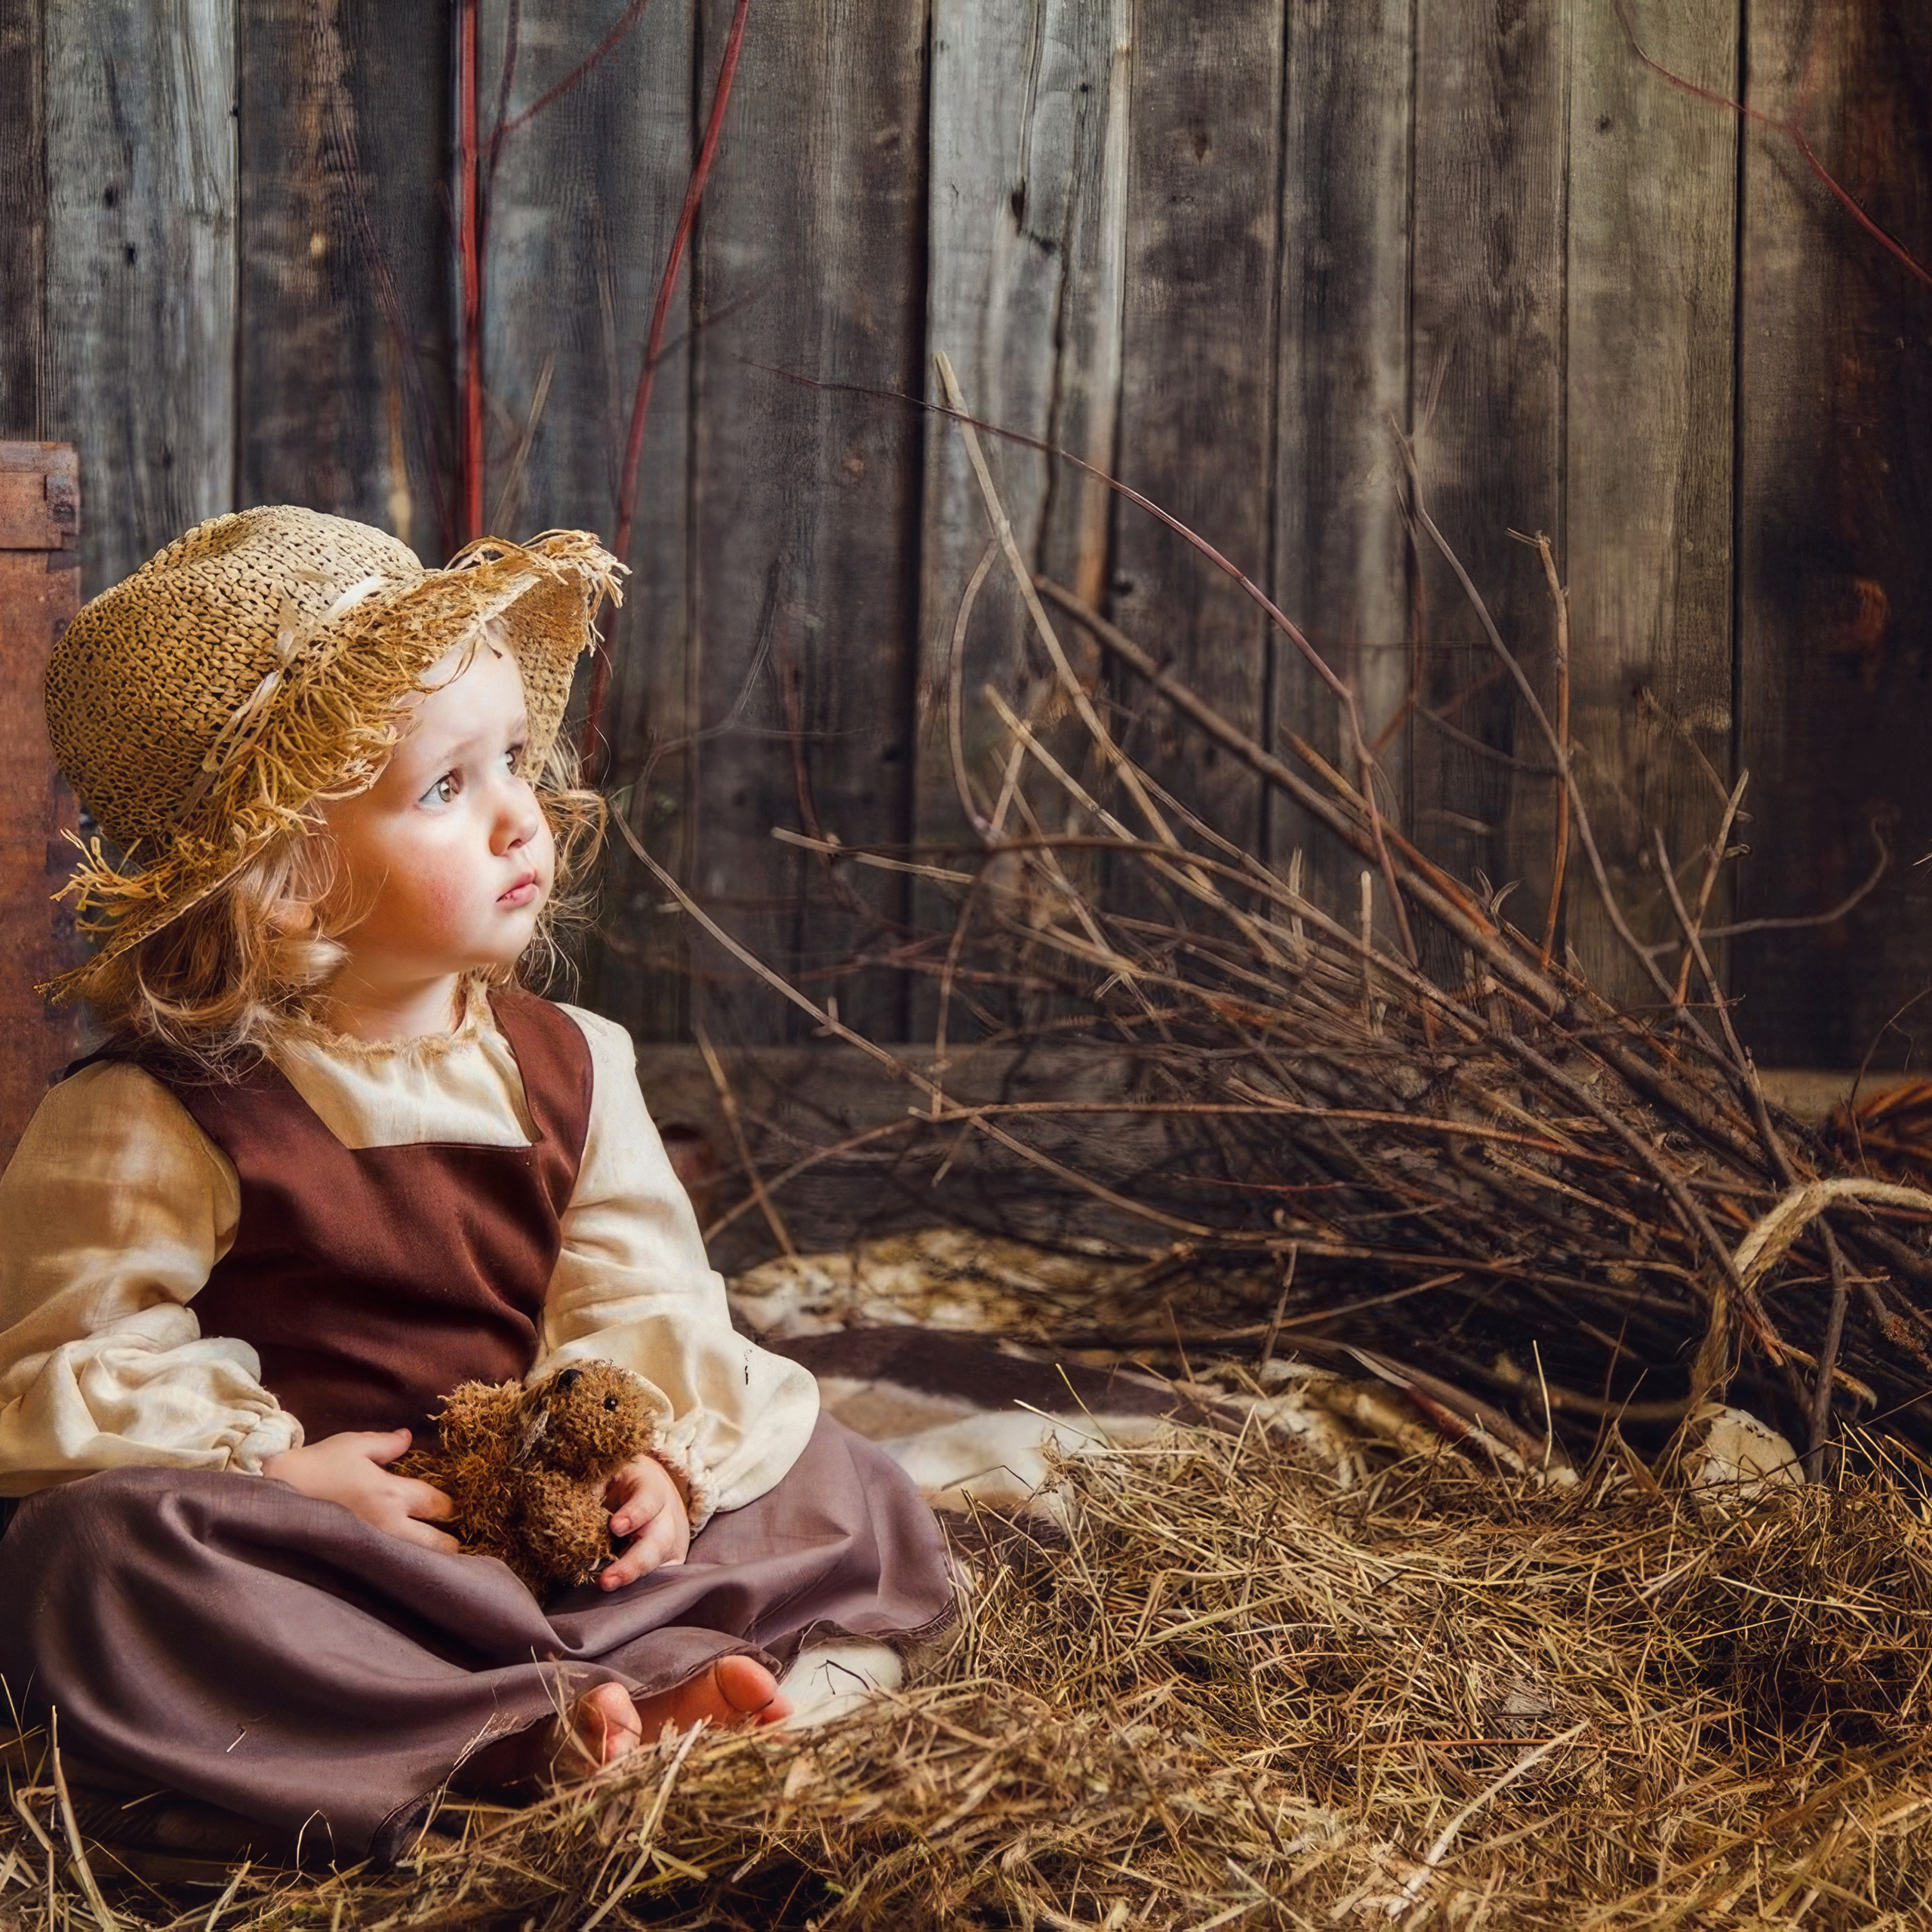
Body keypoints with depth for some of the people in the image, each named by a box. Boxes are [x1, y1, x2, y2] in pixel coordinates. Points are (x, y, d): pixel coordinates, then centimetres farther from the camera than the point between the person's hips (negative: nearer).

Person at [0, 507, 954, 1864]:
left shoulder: (569, 1069, 6)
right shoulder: (154, 1124, -9)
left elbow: (639, 1298, 7)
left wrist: (659, 1446, -14)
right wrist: (276, 1473, -20)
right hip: (306, 1544, -4)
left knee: (854, 1496, -4)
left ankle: (660, 1678, -33)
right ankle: (527, 1730, -39)